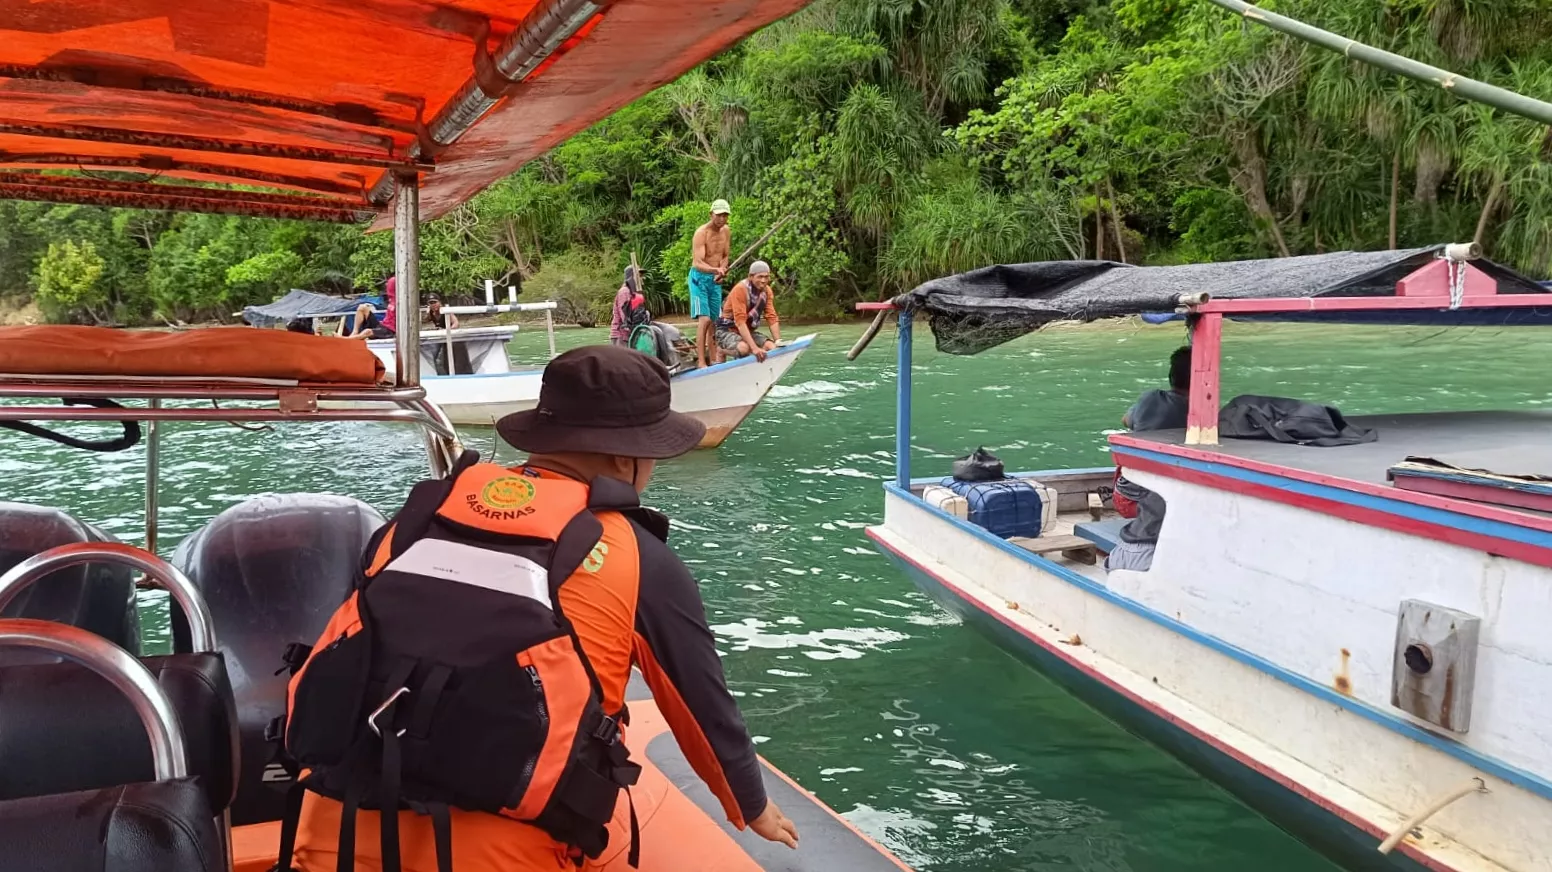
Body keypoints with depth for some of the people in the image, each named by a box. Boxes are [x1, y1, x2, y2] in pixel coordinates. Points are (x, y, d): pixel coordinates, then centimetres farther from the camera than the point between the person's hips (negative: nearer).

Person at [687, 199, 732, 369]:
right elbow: (698, 263, -28)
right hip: (699, 278, -7)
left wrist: (722, 271, -8)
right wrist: (716, 270, -45)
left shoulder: (726, 232, 3)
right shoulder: (702, 233, -19)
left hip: (715, 279, 7)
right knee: (704, 319, -17)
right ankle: (701, 362, -18)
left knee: (714, 320, 9)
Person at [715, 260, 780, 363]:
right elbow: (740, 322, -30)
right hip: (728, 331, -6)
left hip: (748, 331, 6)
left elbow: (772, 318, -3)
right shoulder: (740, 289, -23)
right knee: (744, 348, -36)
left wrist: (779, 342, -18)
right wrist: (754, 348, -39)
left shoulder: (767, 291, -1)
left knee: (772, 347, -19)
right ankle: (721, 349, -5)